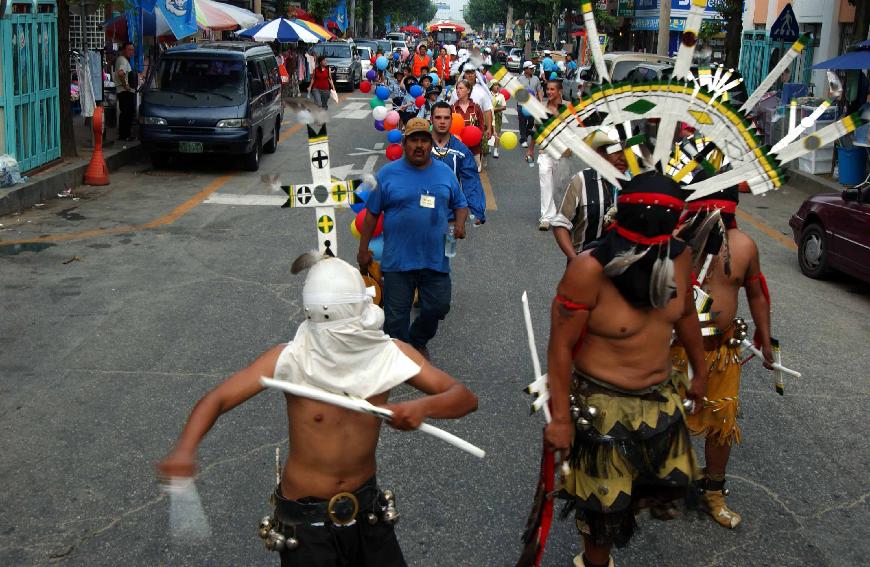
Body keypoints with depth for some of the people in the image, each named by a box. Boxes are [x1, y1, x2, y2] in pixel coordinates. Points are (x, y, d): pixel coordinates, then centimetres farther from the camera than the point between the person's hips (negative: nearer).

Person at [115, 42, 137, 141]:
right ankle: (126, 135, -7)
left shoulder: (121, 59, 19)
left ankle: (122, 134, 20)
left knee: (124, 113, 14)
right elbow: (120, 73, -33)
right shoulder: (123, 60, -14)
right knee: (128, 114, -9)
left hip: (123, 92, 11)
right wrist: (125, 85, -23)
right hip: (126, 92, -11)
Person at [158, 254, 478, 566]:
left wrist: (423, 407, -36)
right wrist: (184, 450, -40)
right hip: (305, 518, -3)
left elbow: (465, 398, -14)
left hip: (366, 508, 3)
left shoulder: (390, 354, -13)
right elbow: (216, 400, -20)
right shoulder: (291, 359, -20)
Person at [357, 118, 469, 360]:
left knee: (437, 307, 8)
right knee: (396, 317, 3)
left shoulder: (445, 173, 6)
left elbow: (460, 204, 18)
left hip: (436, 259, 3)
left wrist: (460, 224, -4)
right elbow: (372, 213, 3)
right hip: (398, 260, -2)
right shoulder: (387, 173, -2)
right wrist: (363, 249, 2)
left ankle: (418, 342, 36)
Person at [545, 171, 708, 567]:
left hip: (659, 397, 6)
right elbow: (560, 346, -19)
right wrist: (561, 418, -16)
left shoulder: (679, 257, -10)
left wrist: (700, 371, 22)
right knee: (602, 502, 9)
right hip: (603, 403, -6)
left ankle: (626, 508, 51)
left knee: (674, 480, 21)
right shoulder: (588, 272, -28)